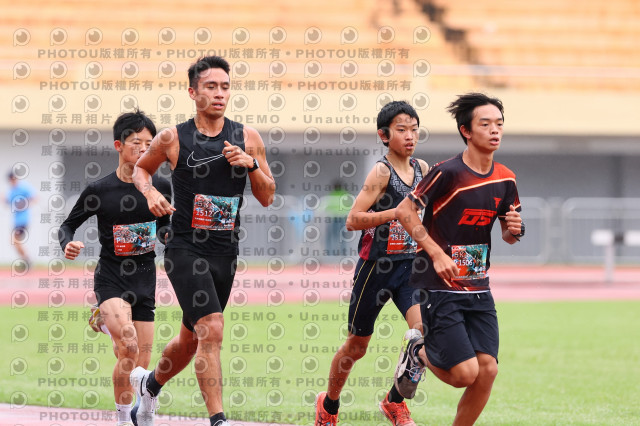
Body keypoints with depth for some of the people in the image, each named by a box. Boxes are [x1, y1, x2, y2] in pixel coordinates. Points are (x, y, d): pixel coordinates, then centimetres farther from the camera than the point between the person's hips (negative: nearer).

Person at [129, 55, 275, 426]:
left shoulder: (247, 138, 3)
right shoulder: (173, 139, -4)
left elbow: (267, 197, 5)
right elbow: (141, 168, 14)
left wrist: (251, 164, -12)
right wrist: (149, 193, -6)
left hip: (225, 253, 4)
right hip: (186, 251, -4)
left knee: (191, 339, 17)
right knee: (212, 330, -20)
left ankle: (150, 383, 46)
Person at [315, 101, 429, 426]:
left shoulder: (422, 169, 5)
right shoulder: (381, 172, -13)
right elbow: (353, 220, -20)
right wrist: (400, 211, -24)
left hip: (410, 265, 4)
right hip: (376, 265, -4)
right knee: (357, 346, 10)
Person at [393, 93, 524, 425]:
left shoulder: (505, 180, 5)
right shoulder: (448, 173, -14)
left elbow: (507, 234, 18)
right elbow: (404, 211, -10)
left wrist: (514, 230, -6)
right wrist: (437, 253, -16)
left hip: (479, 289, 6)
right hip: (439, 286, -6)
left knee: (487, 370, -5)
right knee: (465, 372, -13)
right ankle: (419, 353, 19)